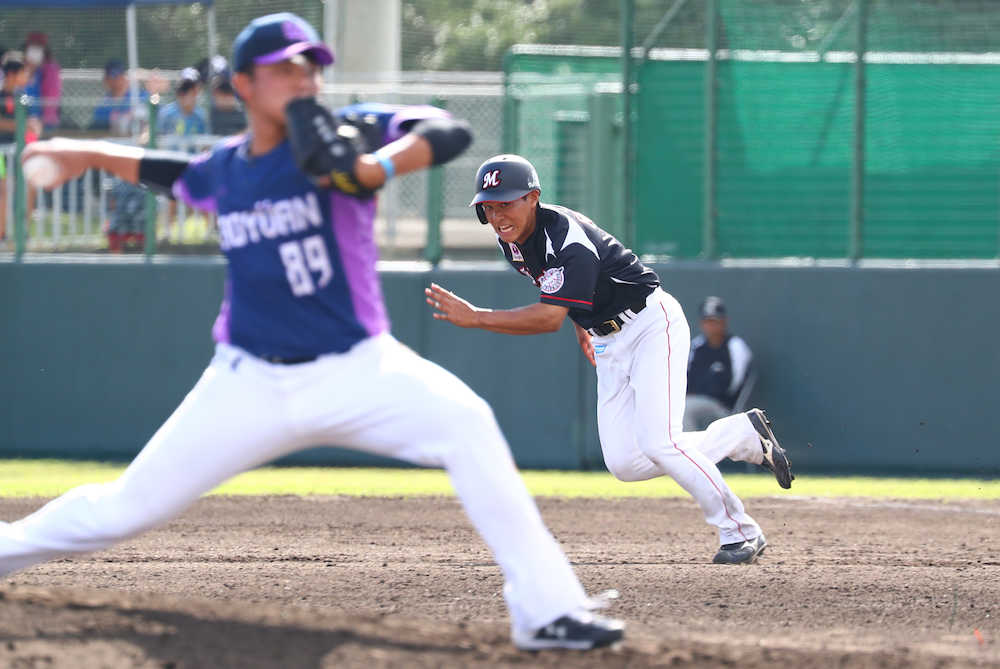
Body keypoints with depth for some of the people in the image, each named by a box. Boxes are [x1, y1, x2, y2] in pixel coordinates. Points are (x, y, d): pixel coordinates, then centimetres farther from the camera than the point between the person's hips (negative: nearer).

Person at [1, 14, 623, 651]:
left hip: (356, 370, -3)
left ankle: (547, 610, -28)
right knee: (127, 508, 2)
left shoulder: (343, 137, -8)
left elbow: (449, 133, -22)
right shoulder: (224, 171, 5)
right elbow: (176, 174, 29)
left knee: (465, 422, -30)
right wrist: (92, 154, 20)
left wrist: (368, 171, -37)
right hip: (250, 383, 3)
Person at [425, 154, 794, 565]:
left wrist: (475, 318, -42)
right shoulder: (511, 240, -2)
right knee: (625, 465, -2)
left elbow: (549, 317, -38)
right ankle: (744, 434, 17)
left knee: (658, 444, -22)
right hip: (609, 344, 9)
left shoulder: (570, 241, -29)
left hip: (653, 325, -9)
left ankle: (739, 532, -4)